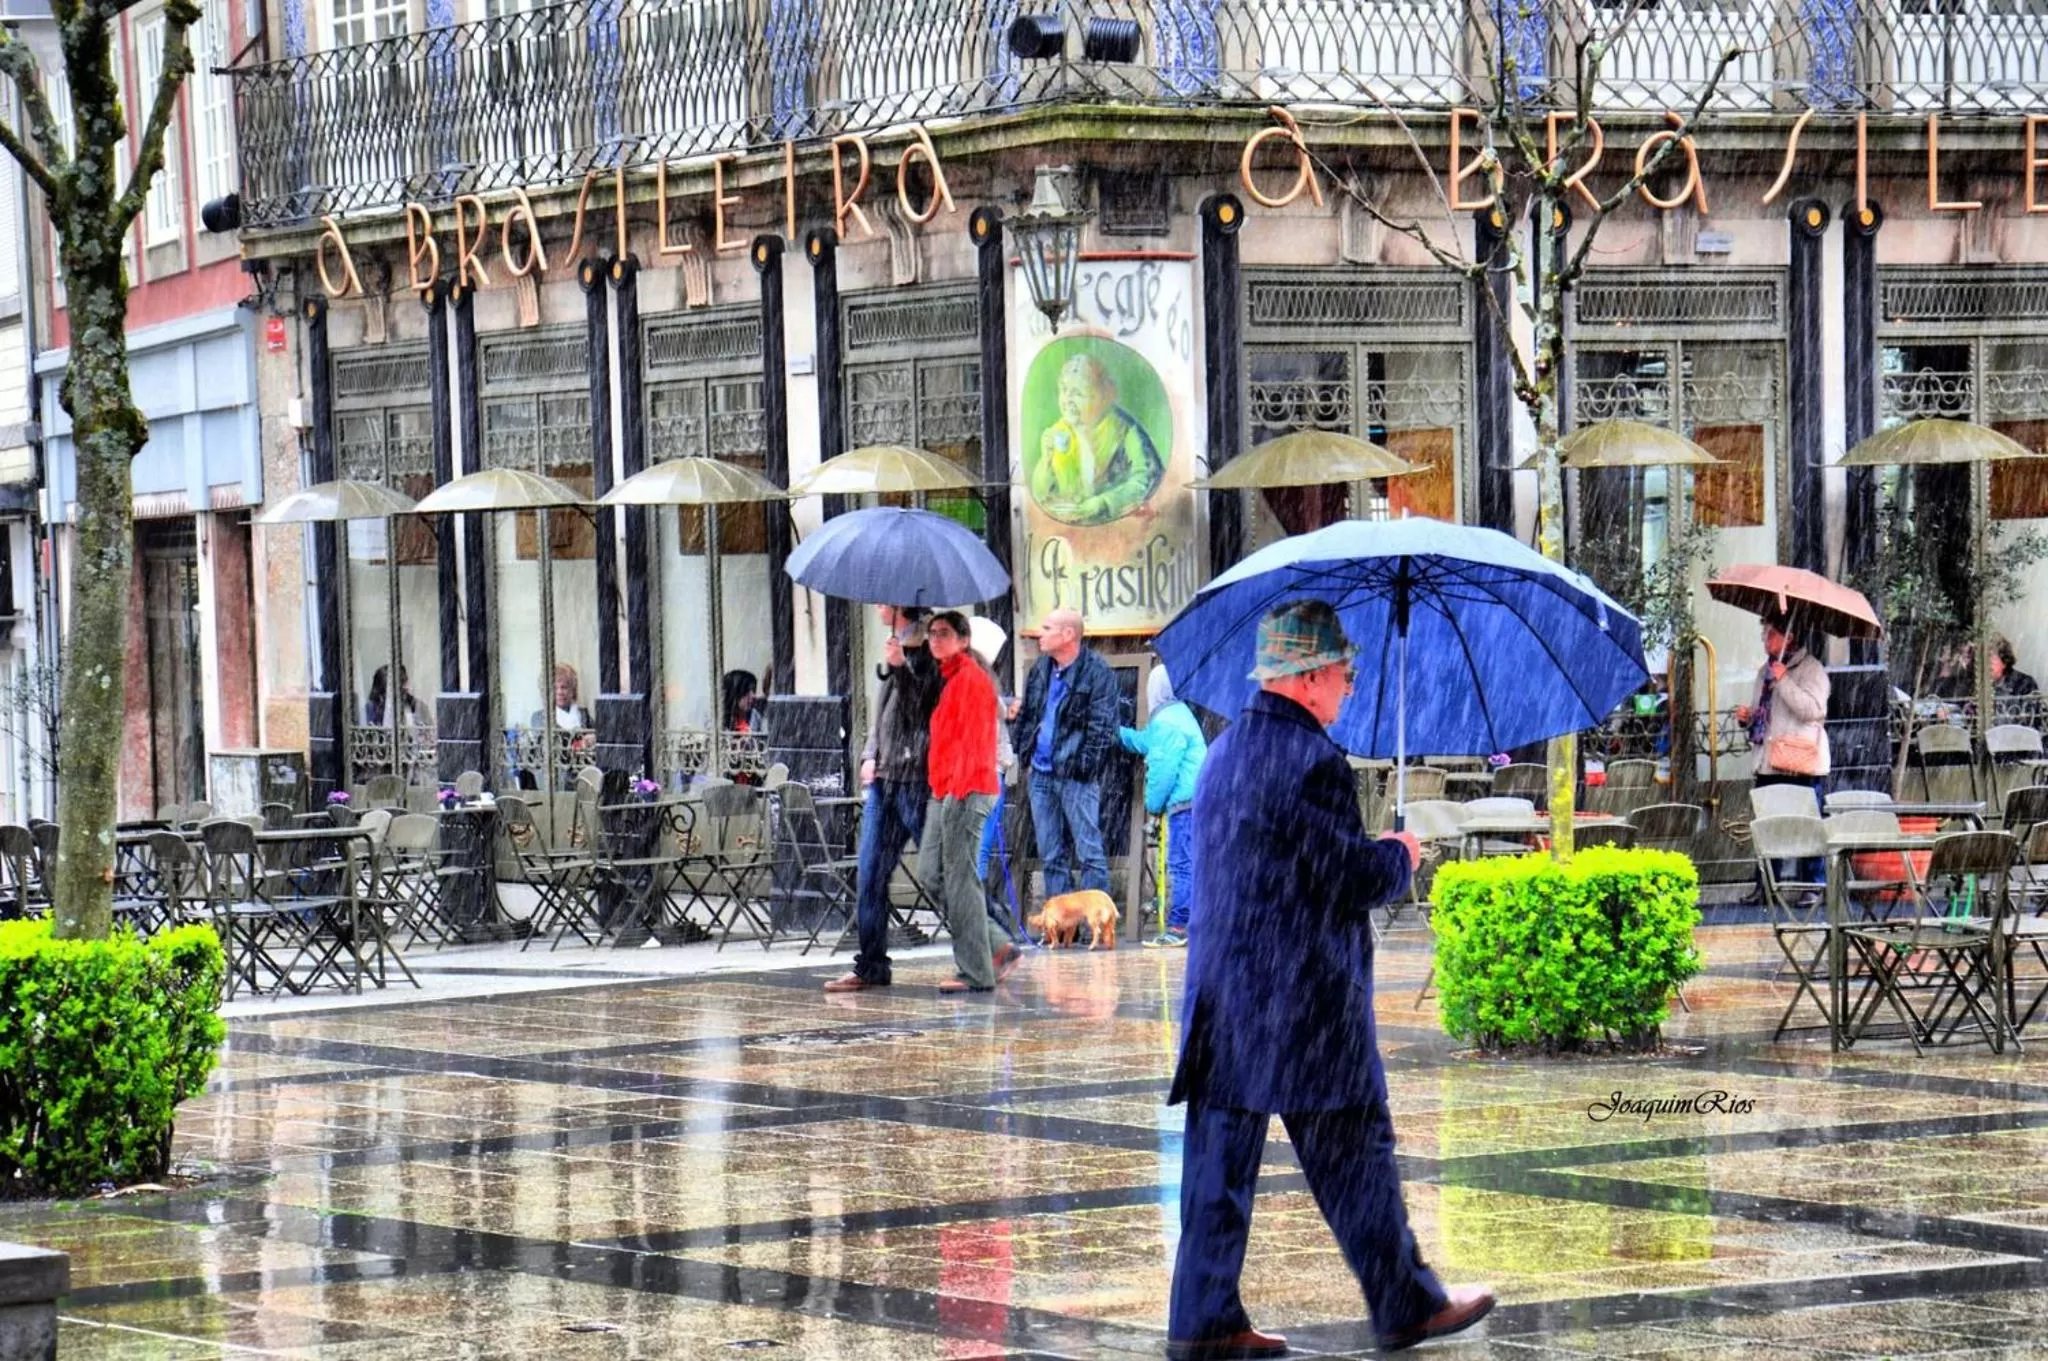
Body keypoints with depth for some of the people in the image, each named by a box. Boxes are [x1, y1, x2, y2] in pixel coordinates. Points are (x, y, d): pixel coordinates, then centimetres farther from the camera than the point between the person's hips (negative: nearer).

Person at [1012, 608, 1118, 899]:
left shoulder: (1097, 673, -9)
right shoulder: (1041, 670, 13)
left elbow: (1102, 726, -11)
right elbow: (1027, 713, 23)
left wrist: (1086, 764, -17)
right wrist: (1023, 746, 10)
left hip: (1075, 776, -7)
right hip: (1042, 774, 7)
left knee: (1088, 851, -5)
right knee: (1051, 855, 11)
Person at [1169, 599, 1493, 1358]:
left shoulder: (1224, 751, 12)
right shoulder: (1313, 761, -16)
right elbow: (1356, 883, -17)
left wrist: (1369, 858, 21)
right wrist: (1398, 858, 4)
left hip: (1222, 994, 8)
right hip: (1306, 1002, -8)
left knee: (1219, 1158, 7)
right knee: (1355, 1158, 3)